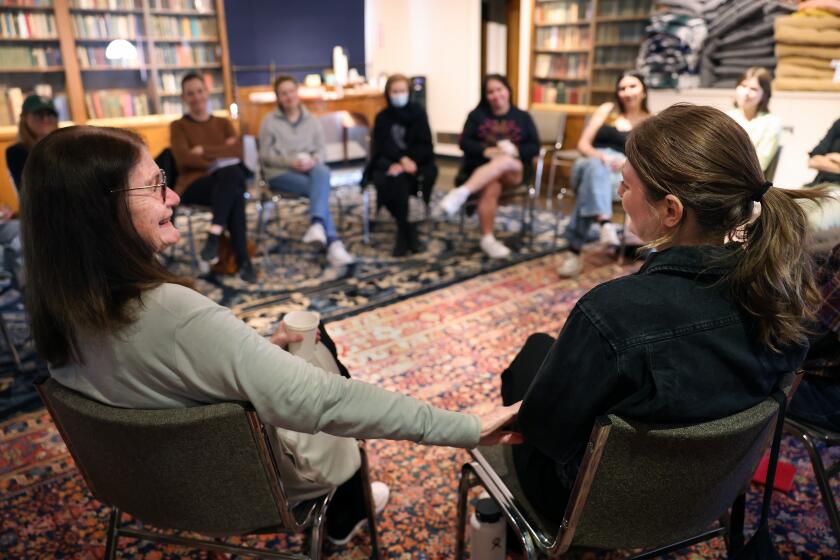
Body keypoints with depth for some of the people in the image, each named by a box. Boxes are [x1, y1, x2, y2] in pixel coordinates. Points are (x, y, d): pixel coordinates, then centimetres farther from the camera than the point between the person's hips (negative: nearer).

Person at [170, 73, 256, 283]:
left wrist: (204, 151, -7)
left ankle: (214, 235, -44)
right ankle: (243, 261, -41)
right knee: (235, 195, -37)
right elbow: (184, 158, -7)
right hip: (195, 184, -2)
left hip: (230, 177, 3)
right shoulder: (178, 126, 13)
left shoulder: (223, 123, 21)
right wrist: (220, 156, -10)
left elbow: (238, 150, 1)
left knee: (231, 173, -39)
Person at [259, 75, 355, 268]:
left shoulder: (312, 120, 17)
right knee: (319, 188, -32)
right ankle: (333, 243, -38)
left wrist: (313, 160, -16)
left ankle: (317, 223, -51)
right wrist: (291, 162, -17)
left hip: (309, 168, 3)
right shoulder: (269, 121, 8)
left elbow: (322, 149, 9)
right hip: (280, 173, -3)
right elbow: (266, 154, 1)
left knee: (322, 172, -36)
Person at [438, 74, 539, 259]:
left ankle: (461, 192, -49)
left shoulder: (523, 117, 13)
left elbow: (534, 147, 5)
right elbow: (464, 142, 1)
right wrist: (487, 151, -17)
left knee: (504, 161, -37)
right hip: (480, 168, 0)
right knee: (491, 188, -35)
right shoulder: (477, 115, 11)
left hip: (513, 172, 0)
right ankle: (487, 239, -33)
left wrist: (515, 150, -16)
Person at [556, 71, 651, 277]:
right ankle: (605, 222, -64)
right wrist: (601, 156, -13)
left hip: (623, 174, -1)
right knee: (596, 167, -40)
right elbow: (583, 145, 9)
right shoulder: (607, 109, 18)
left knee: (590, 189, -37)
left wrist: (629, 162, -17)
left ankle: (574, 249, -47)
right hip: (591, 162, 1)